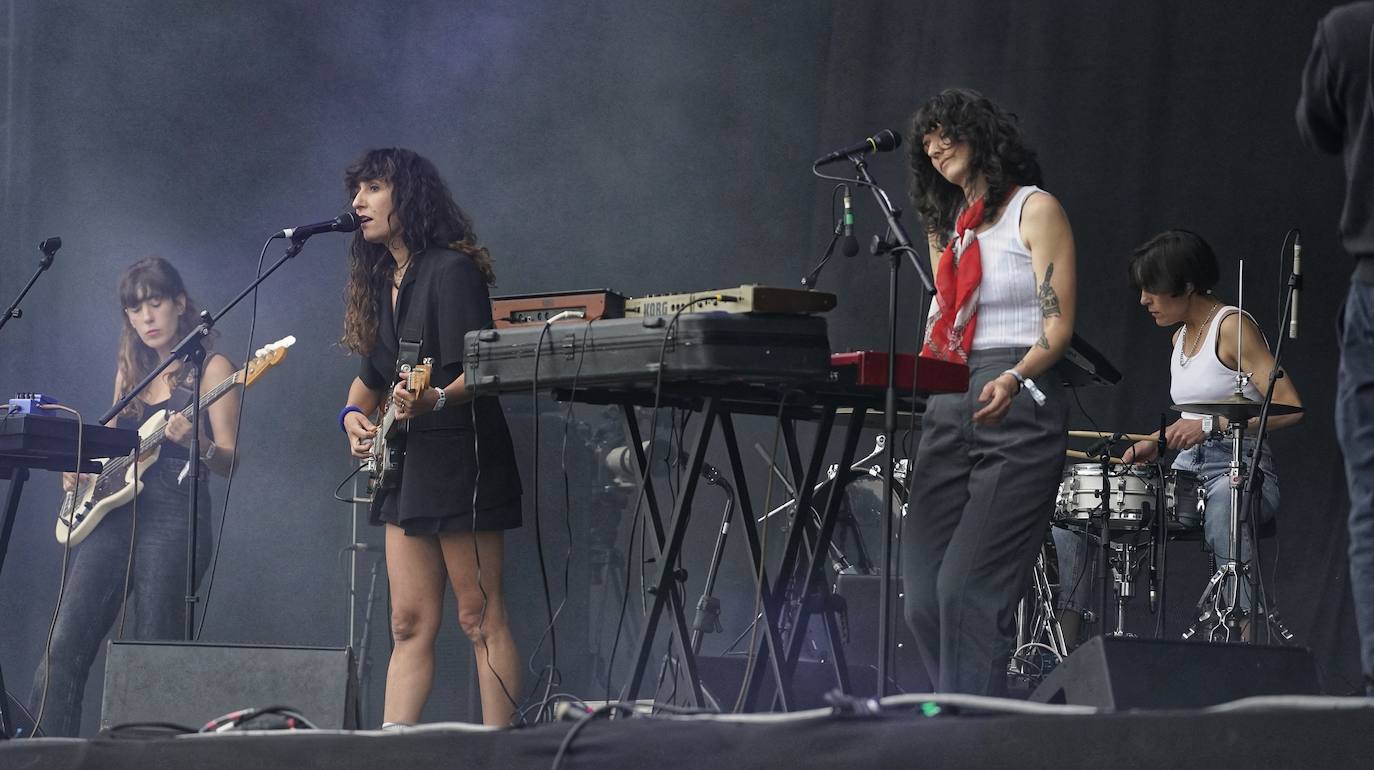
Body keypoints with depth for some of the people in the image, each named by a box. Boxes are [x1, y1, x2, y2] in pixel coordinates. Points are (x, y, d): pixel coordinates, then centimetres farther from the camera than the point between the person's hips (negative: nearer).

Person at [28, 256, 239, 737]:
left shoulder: (210, 368, 1)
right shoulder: (131, 371, 20)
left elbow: (228, 463, -4)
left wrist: (197, 442, -25)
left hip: (175, 512, -6)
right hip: (113, 512, 6)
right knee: (65, 646, -5)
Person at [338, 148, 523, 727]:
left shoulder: (450, 270, -11)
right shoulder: (379, 279, 15)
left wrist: (435, 401, -36)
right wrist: (355, 414, 6)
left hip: (461, 459, -9)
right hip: (406, 464, 9)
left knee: (479, 618, -7)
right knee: (410, 623, 6)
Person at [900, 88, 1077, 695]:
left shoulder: (1034, 210, 0)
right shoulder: (946, 227, 21)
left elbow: (1057, 325, -8)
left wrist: (1014, 380, -27)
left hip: (1017, 409, -7)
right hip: (948, 410, 7)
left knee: (968, 589, -16)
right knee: (924, 594, -1)